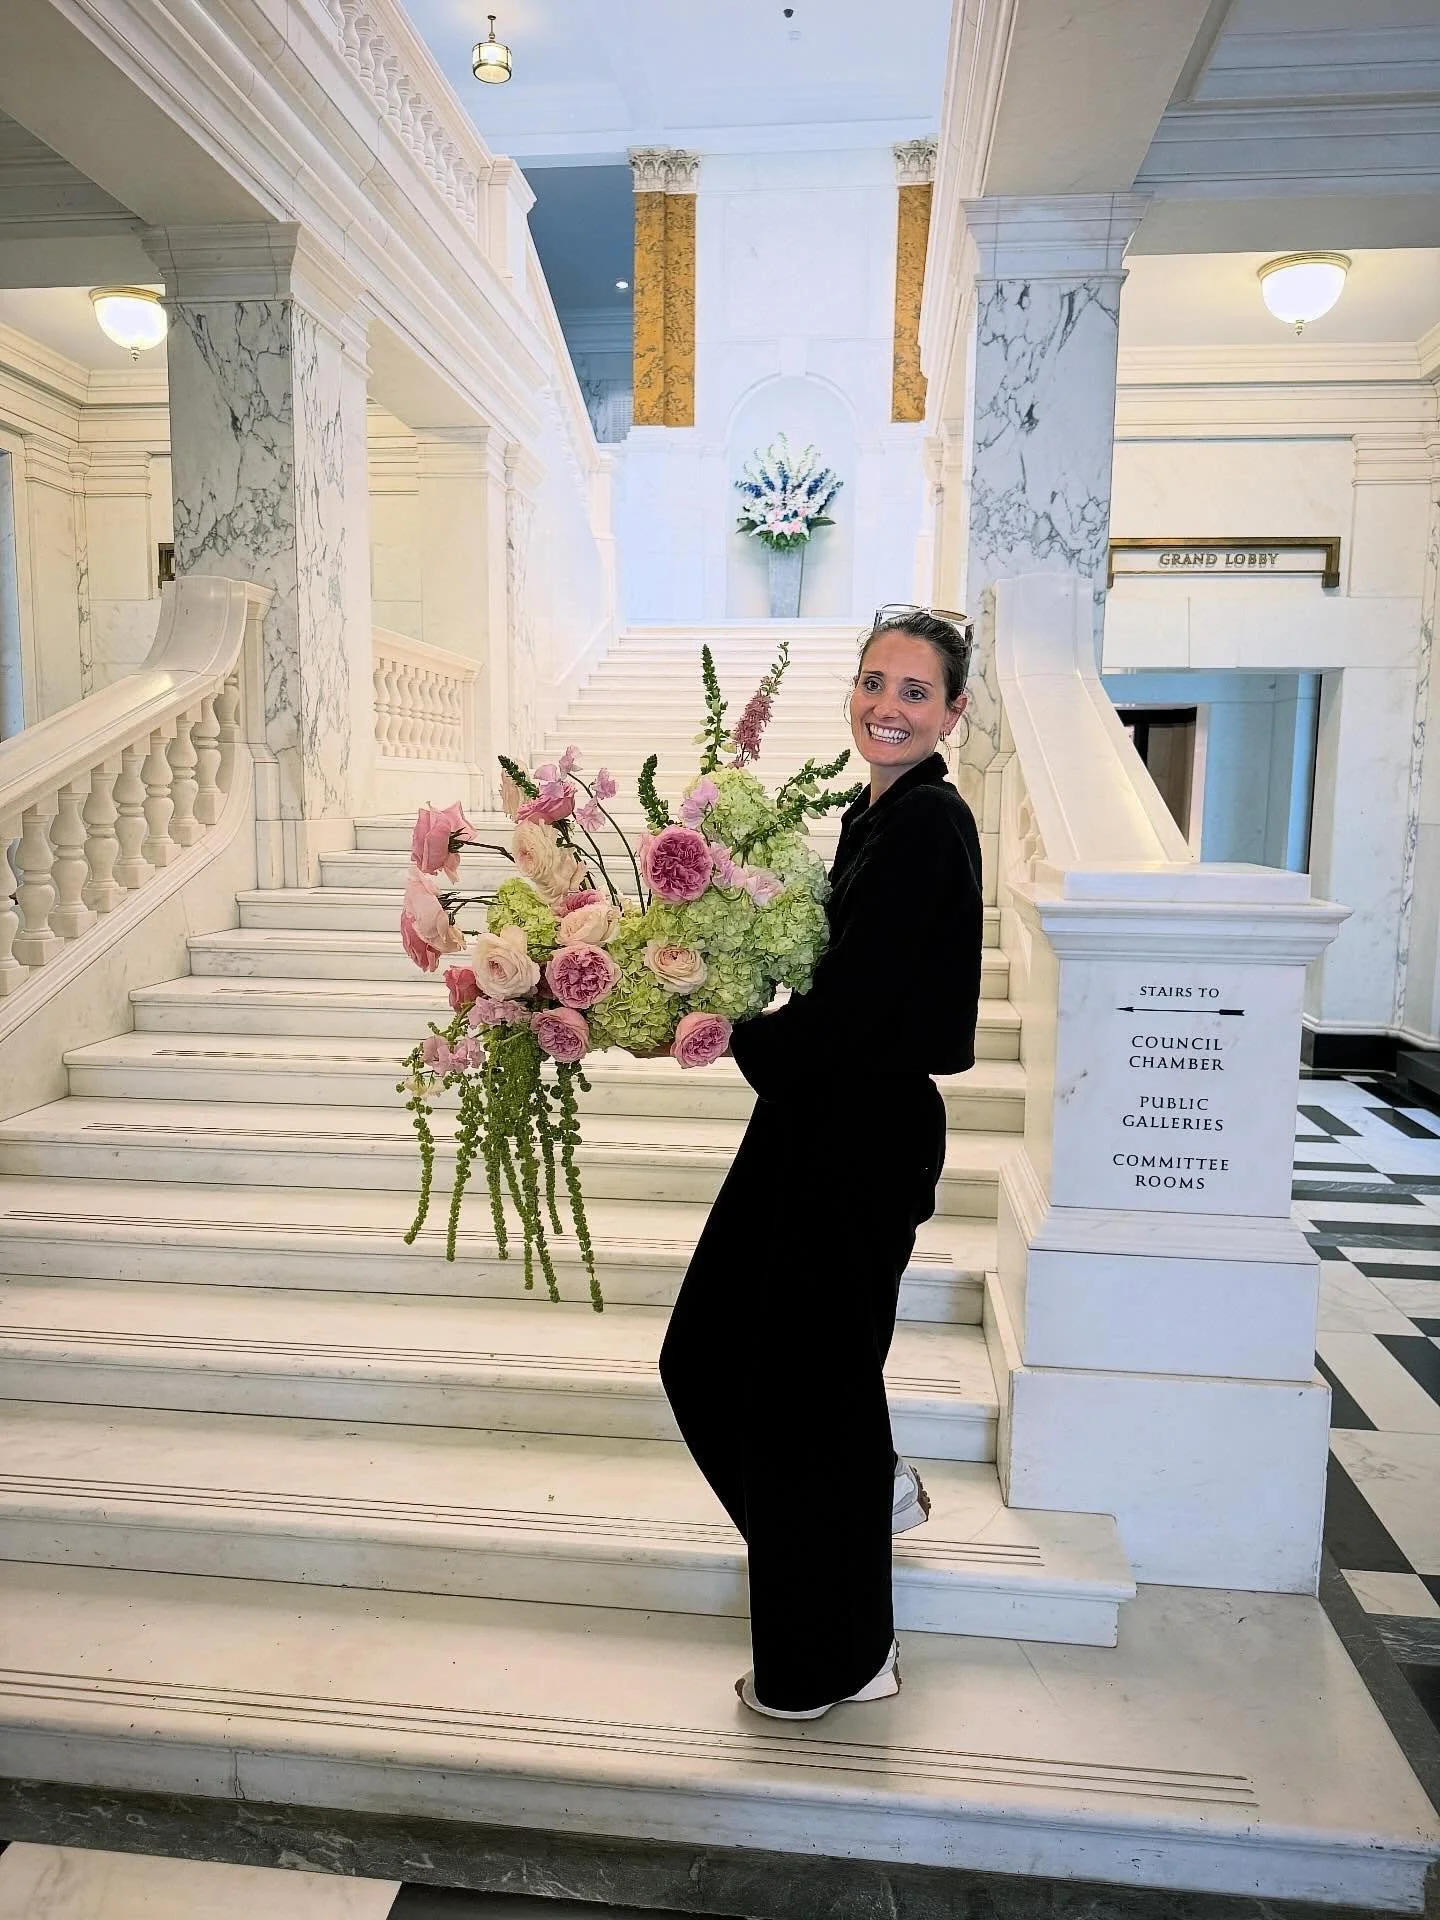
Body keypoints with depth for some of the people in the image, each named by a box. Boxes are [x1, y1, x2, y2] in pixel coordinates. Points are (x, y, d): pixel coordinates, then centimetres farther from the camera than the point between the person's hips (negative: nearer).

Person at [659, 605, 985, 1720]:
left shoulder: (929, 823, -18)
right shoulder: (875, 813, 12)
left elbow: (841, 1013, -23)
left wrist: (733, 1030, -7)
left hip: (864, 1138, -9)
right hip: (817, 1124, 9)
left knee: (807, 1378, 6)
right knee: (706, 1354, 18)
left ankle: (842, 1660, 31)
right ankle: (878, 1489, 43)